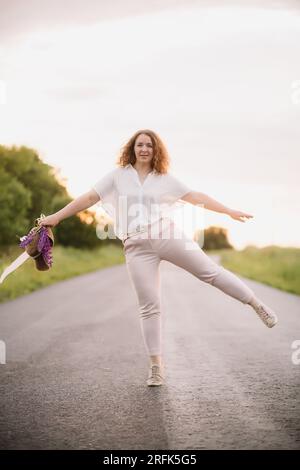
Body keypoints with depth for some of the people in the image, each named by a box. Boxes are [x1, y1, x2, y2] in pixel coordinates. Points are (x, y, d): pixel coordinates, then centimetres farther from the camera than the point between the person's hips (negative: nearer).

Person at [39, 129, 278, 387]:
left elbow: (196, 197, 8)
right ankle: (156, 365, 4)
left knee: (210, 270, -5)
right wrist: (56, 217, 5)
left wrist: (229, 211, 3)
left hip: (167, 235, 0)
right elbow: (89, 197, 9)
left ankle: (258, 305, 10)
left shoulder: (165, 178, 10)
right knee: (149, 306, -2)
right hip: (137, 248, 0)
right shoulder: (118, 175, 10)